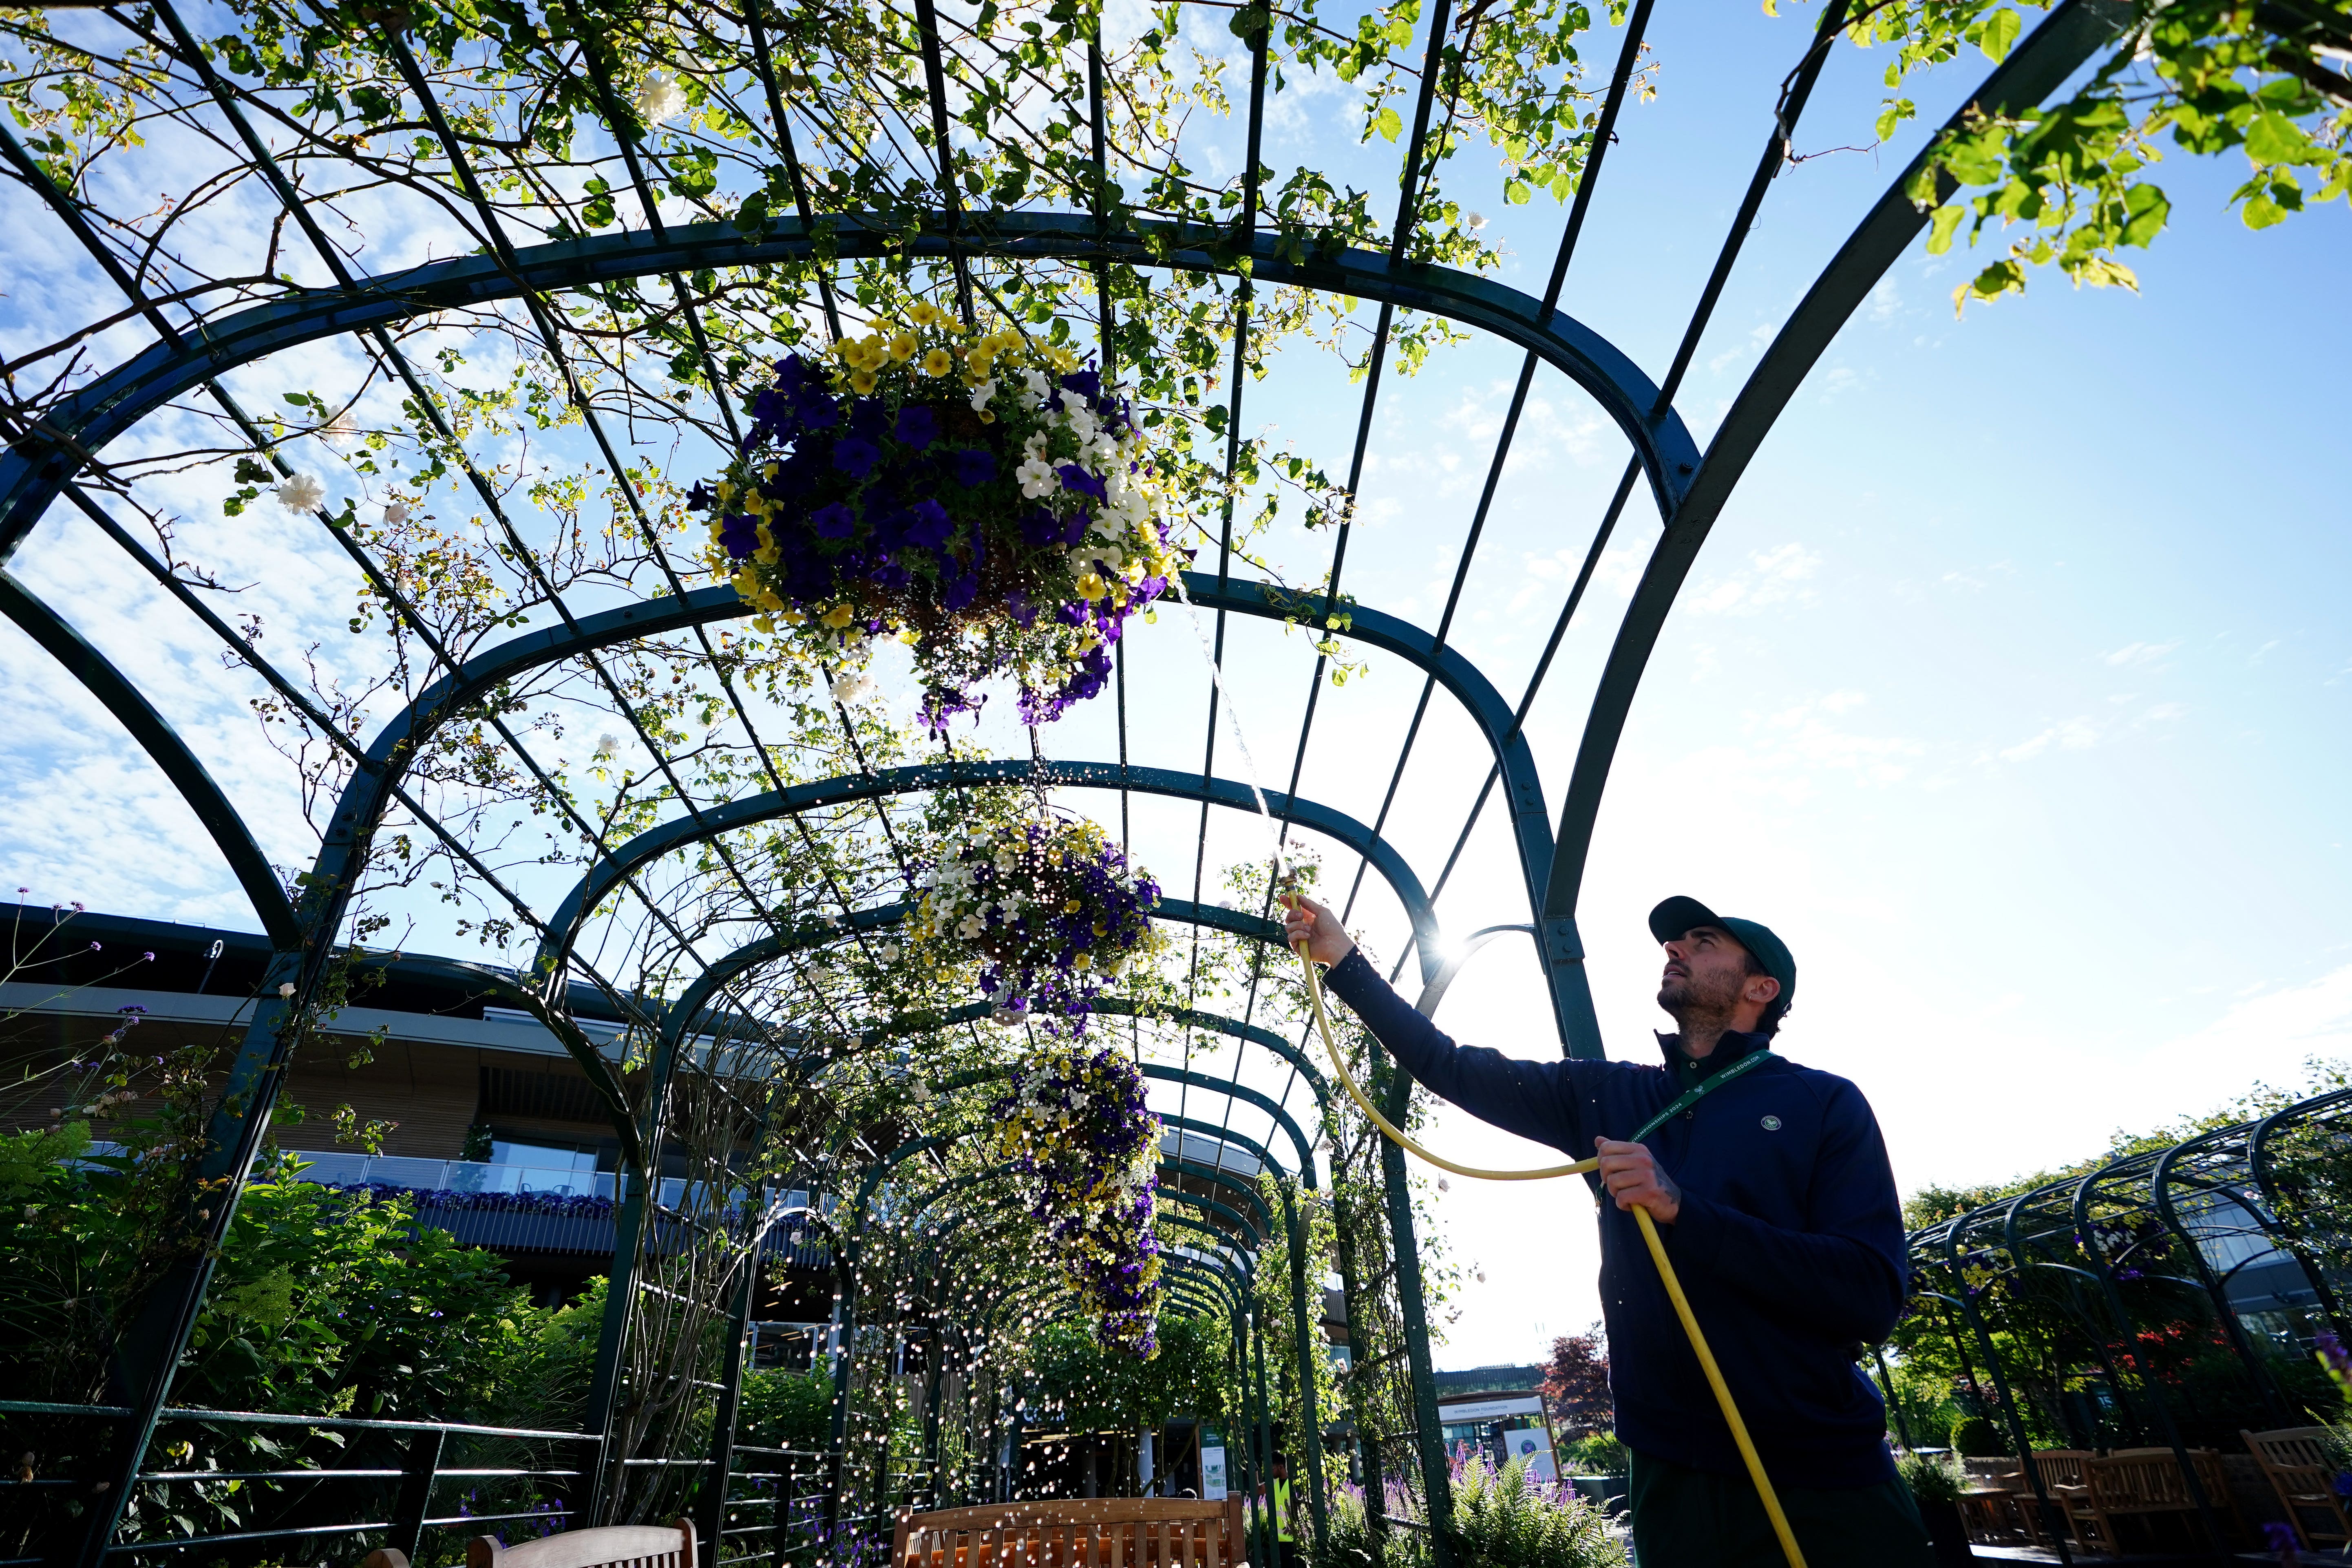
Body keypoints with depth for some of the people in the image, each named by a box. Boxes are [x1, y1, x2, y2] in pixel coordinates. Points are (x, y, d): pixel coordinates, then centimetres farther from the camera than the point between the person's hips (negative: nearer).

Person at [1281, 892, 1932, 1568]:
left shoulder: (1825, 1104, -4)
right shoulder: (1608, 1096, 6)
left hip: (1823, 1485, -3)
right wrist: (1344, 960, 4)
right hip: (1673, 1478, 3)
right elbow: (1453, 1068, 7)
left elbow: (1870, 1297, -15)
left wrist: (1681, 1209, -25)